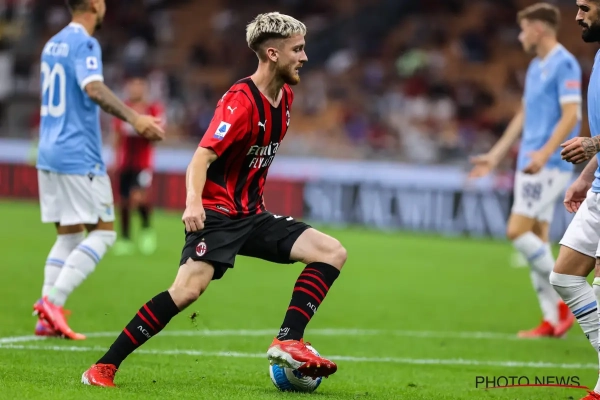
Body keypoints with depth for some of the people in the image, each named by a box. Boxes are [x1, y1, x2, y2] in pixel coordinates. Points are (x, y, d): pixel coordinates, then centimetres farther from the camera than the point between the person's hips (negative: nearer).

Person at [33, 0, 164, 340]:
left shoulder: (53, 43, 16)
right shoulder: (85, 43, -11)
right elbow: (93, 88, -28)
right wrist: (134, 118, -39)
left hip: (49, 154, 9)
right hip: (79, 156, -8)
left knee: (69, 235, 11)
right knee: (103, 232, -3)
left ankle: (47, 319, 2)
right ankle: (53, 301, -14)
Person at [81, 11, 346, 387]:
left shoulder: (285, 97, 9)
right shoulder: (240, 101, -17)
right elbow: (201, 158, -24)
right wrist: (194, 202, -40)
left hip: (252, 214, 9)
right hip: (216, 212, -8)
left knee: (333, 253, -3)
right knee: (188, 289, -27)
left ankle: (288, 343, -11)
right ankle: (103, 368, -19)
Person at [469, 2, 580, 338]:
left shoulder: (564, 64, -11)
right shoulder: (536, 67, 17)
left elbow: (571, 115, -19)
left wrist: (544, 153, -29)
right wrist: (495, 156, 26)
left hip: (549, 165, -9)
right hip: (531, 164, 9)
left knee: (518, 231, -15)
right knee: (537, 239, 6)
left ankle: (564, 301, -6)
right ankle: (551, 321, 7)